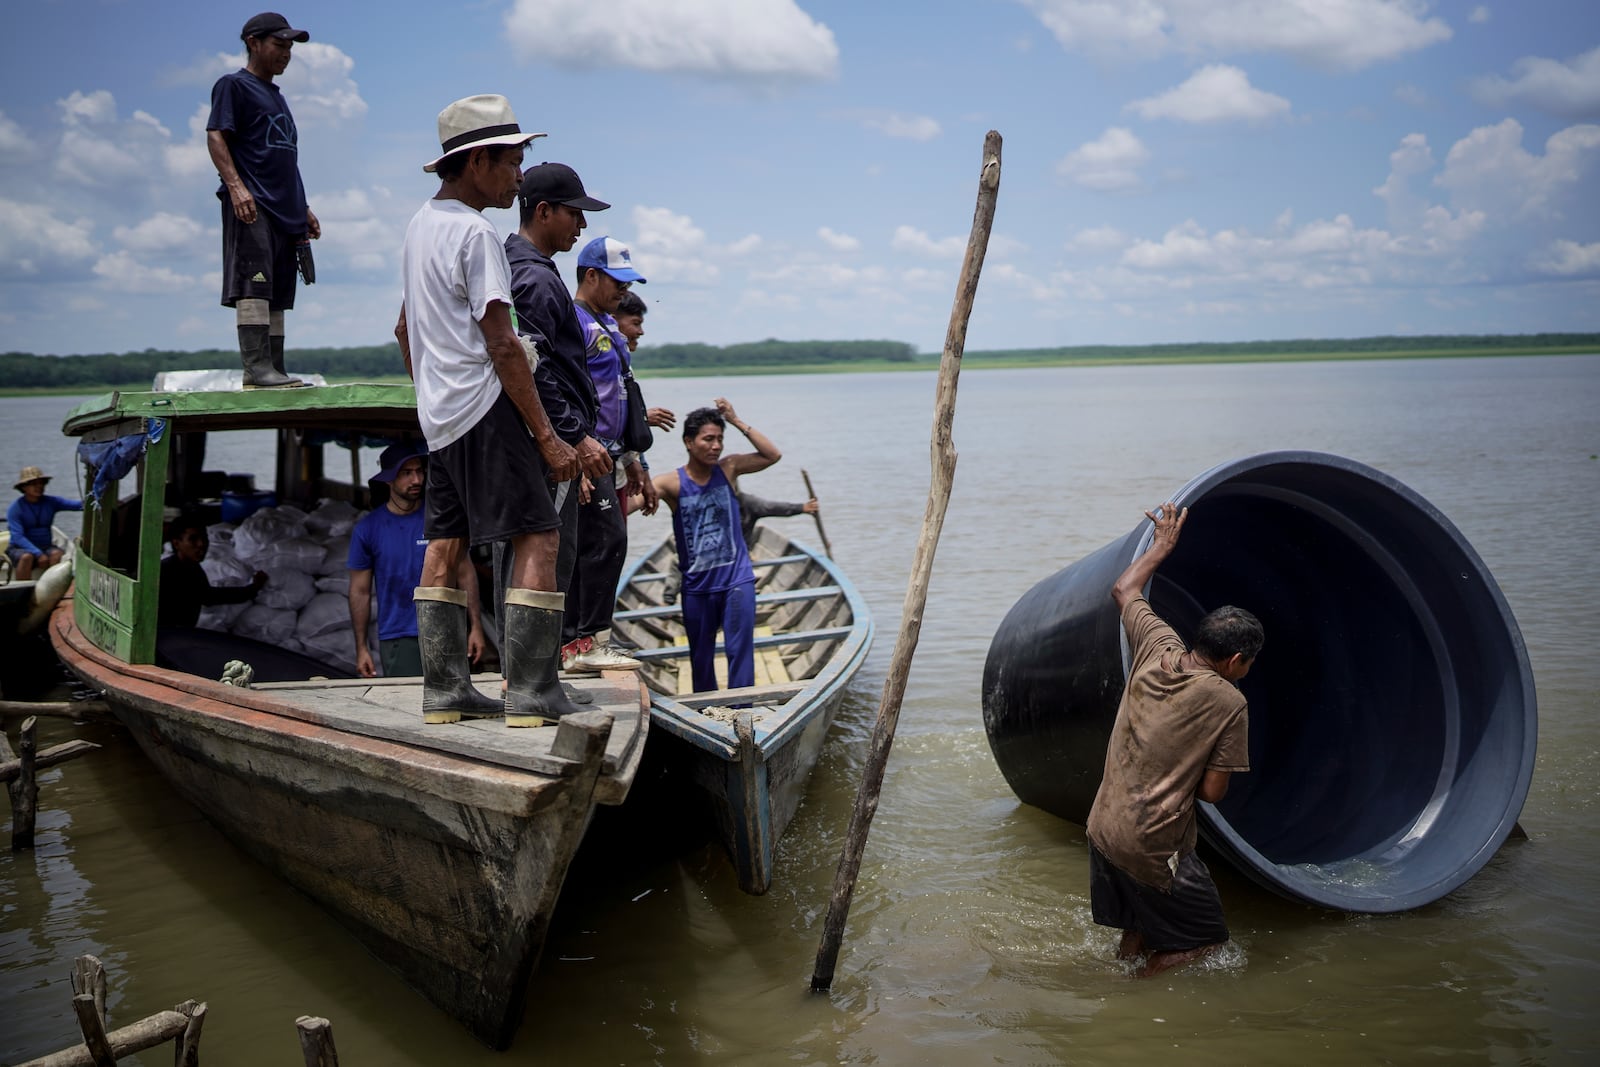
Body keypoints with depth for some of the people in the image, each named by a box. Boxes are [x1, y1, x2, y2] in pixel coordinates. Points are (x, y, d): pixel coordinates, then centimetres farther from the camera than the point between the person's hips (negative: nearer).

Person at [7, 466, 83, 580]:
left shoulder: (51, 502, 1)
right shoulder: (15, 508, -8)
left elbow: (76, 505, -16)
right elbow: (17, 537, -17)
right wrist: (38, 554, -29)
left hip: (44, 547, 3)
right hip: (19, 549, -3)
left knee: (56, 554, -29)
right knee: (27, 557, -36)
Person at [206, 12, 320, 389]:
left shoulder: (276, 96, 28)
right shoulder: (234, 85, 3)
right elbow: (215, 137, -9)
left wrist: (303, 208, 25)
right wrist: (235, 185, -23)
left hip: (284, 209, 9)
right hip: (252, 205, -9)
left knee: (278, 294, 5)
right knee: (254, 284, -17)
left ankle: (272, 370, 6)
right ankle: (257, 368, -23)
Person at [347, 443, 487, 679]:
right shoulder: (368, 528, 3)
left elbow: (465, 574, 7)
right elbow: (360, 591, 6)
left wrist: (476, 626, 1)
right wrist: (361, 648, 3)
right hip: (396, 639, 0)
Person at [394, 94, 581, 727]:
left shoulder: (419, 226, 17)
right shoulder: (474, 234, -12)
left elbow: (405, 330, 25)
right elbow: (501, 346, -17)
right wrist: (546, 437, -15)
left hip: (437, 414, 10)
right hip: (483, 409, -10)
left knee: (446, 541, 9)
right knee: (537, 532, -9)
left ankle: (444, 689, 11)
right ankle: (531, 692, -11)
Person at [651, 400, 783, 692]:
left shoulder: (728, 469, -2)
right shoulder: (671, 483, -9)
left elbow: (773, 455, -9)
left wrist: (736, 421, -13)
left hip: (737, 580, 0)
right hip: (696, 586, 0)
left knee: (740, 650, -6)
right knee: (701, 659, 14)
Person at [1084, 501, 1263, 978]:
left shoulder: (1157, 648, 1)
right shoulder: (1229, 703, -14)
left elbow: (1124, 590, 19)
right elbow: (1212, 792, -12)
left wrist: (1162, 545, 32)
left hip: (1103, 828, 7)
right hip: (1154, 849, -7)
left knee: (1138, 934, 22)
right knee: (1206, 944, 8)